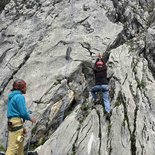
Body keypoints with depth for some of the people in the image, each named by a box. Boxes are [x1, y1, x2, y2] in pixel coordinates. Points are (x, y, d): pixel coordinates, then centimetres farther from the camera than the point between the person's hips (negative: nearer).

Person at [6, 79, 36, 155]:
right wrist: (31, 118, 3)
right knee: (13, 146, -12)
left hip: (11, 121, 10)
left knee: (20, 146, 17)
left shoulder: (11, 96, 18)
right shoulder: (20, 96, -10)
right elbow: (23, 112, -15)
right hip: (17, 123, -10)